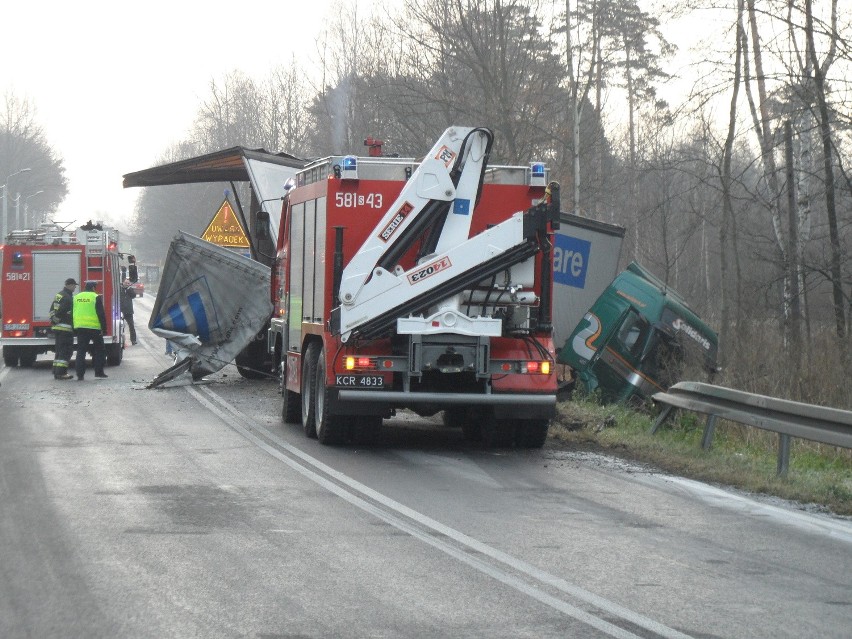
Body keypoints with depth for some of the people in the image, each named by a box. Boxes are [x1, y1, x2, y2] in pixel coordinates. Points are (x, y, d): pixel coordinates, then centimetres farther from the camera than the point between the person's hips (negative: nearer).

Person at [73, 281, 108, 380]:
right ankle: (99, 371, 7)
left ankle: (80, 374, -1)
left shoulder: (76, 297, 11)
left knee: (81, 351, 5)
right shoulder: (96, 297, -5)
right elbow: (101, 314, -9)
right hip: (94, 327, -4)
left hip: (80, 327, 4)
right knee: (99, 350, 10)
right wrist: (103, 328, -6)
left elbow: (72, 313, 16)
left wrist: (74, 329, 21)